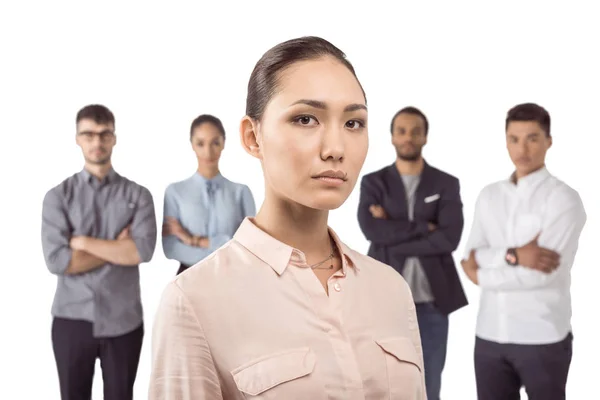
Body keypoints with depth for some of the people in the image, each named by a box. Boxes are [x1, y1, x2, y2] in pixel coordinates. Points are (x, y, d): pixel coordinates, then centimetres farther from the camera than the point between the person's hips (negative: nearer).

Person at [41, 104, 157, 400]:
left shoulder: (137, 195, 1)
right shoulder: (58, 196, 0)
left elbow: (143, 251, -15)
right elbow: (57, 260, -12)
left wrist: (83, 242, -12)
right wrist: (117, 248, -10)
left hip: (123, 320, 0)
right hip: (72, 320, 0)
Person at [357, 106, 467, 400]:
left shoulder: (447, 184, 4)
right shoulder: (373, 182, 4)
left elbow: (450, 237, -11)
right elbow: (372, 230, -14)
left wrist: (393, 237, -12)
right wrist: (424, 227, -11)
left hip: (432, 304, 1)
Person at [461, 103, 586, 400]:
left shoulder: (563, 198, -7)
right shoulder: (489, 196, 9)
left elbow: (542, 273, -16)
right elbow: (471, 258, 0)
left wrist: (482, 275, -5)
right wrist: (513, 256, -18)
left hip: (542, 337, -4)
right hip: (490, 334, 5)